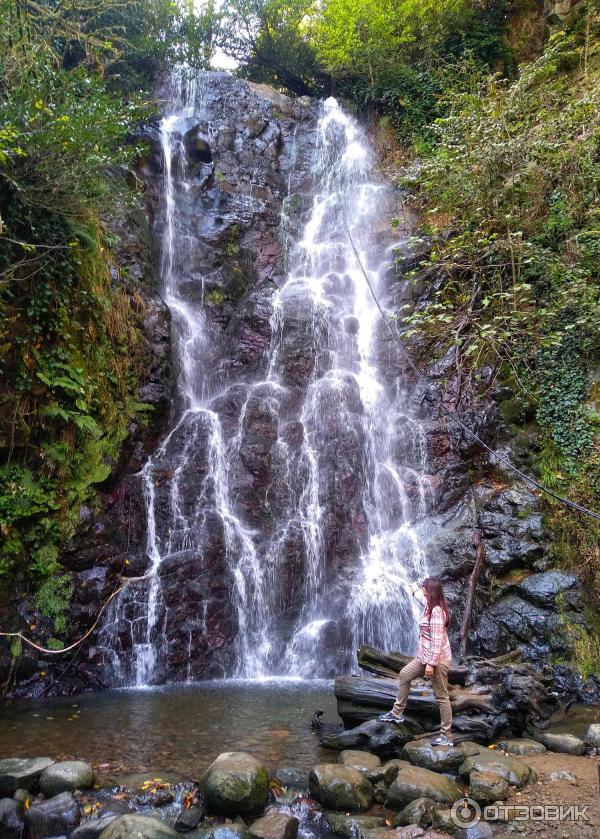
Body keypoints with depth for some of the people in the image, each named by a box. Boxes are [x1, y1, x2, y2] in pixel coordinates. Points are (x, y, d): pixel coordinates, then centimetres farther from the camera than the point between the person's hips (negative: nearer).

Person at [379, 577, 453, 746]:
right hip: (425, 656, 10)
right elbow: (422, 597, 33)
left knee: (441, 696, -2)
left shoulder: (436, 611, -23)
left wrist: (431, 663, -26)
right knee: (404, 675, 17)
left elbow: (437, 640, -26)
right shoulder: (431, 605, 6)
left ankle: (447, 736, 7)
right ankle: (397, 713, 27)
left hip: (437, 659, -10)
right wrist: (414, 589, 51)